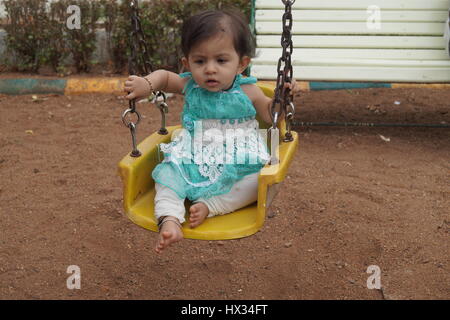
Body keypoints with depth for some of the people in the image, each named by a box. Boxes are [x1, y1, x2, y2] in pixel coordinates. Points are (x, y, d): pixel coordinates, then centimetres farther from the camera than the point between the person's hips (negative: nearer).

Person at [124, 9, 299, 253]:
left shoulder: (247, 92, -3)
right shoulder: (190, 86, 1)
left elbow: (270, 115, 10)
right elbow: (165, 77, 19)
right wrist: (147, 83, -2)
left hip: (238, 163, -1)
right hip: (193, 162, 1)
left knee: (261, 179, -28)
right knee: (166, 173, -23)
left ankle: (208, 205, -30)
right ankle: (170, 219, -37)